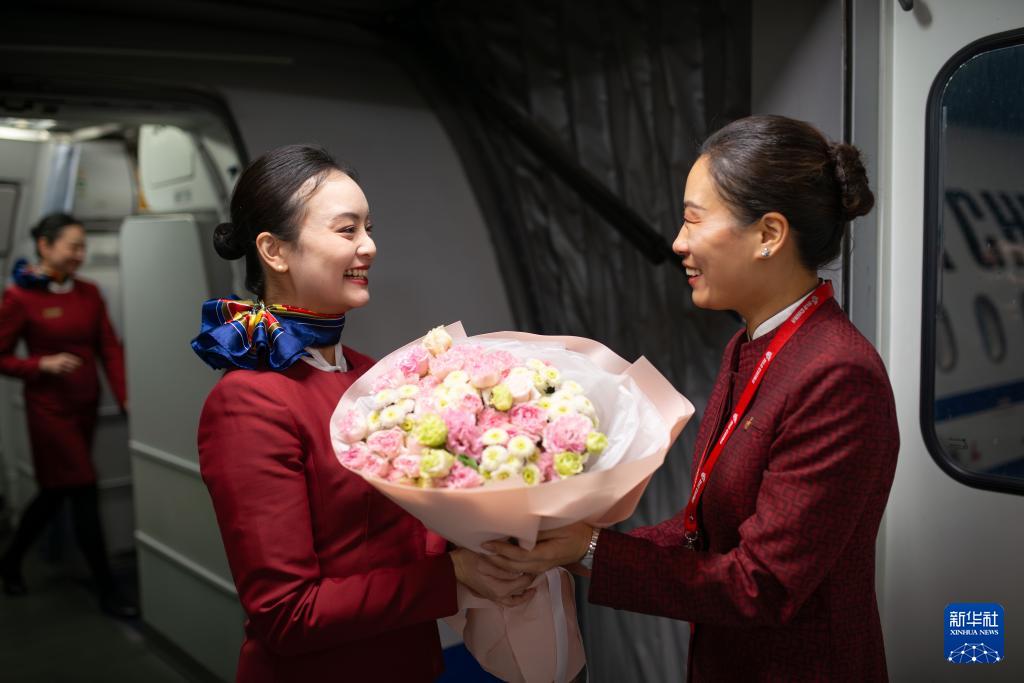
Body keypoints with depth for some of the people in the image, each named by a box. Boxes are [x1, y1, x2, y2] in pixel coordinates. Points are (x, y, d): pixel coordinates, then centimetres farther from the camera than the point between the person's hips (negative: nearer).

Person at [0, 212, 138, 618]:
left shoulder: (89, 293, 4)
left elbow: (109, 348, 0)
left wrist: (126, 397, -11)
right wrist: (42, 364, -20)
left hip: (86, 404, 6)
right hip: (50, 407, -6)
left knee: (55, 492, 18)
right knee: (84, 494, -3)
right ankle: (108, 592, 8)